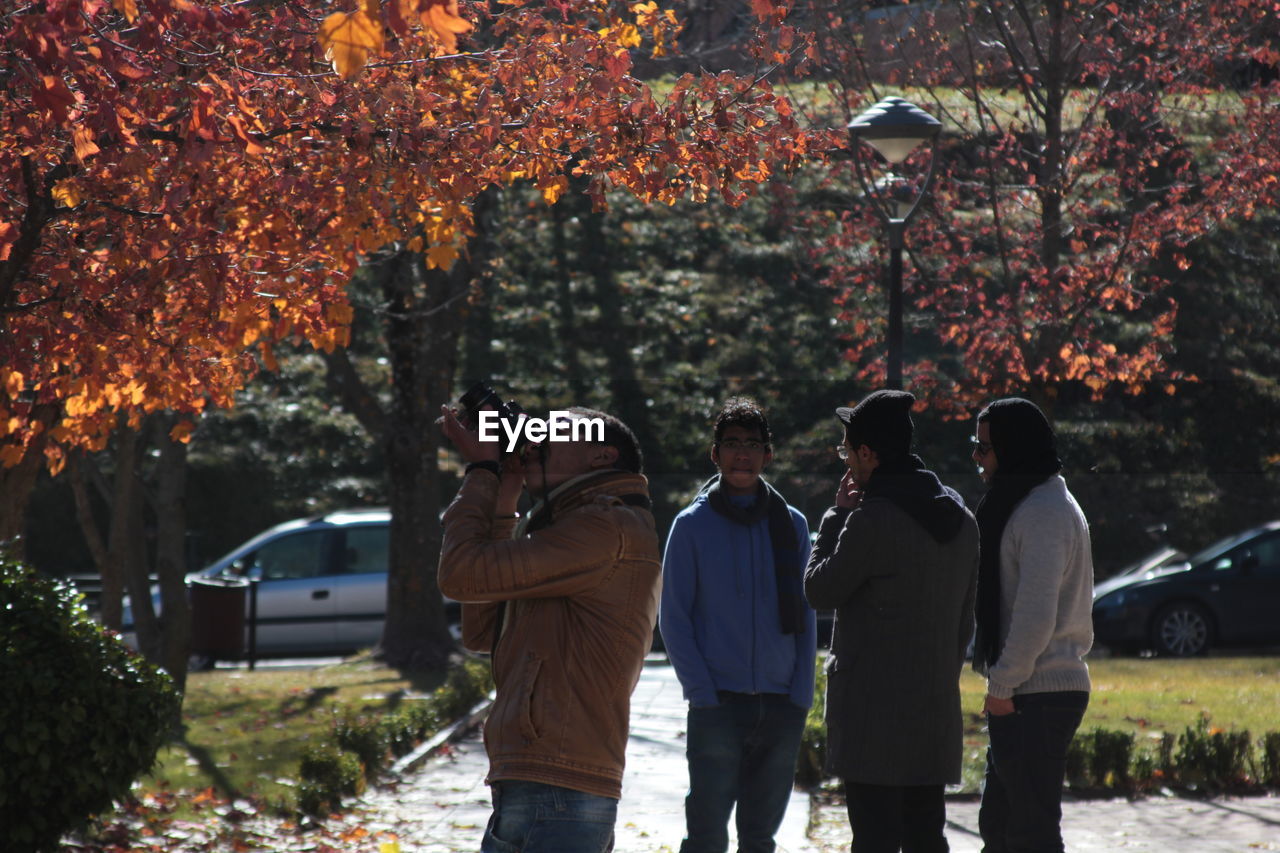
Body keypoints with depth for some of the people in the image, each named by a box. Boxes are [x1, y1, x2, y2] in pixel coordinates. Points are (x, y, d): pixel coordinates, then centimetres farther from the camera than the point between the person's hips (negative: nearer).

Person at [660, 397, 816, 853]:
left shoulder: (791, 524, 9)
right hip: (718, 706, -3)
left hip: (781, 707, 3)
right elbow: (673, 618, 0)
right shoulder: (693, 525, 1)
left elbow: (805, 617, 11)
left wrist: (801, 695, 1)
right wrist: (701, 692, -10)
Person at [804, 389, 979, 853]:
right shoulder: (959, 517, 10)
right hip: (936, 708, 7)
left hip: (874, 709, -7)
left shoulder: (872, 519, -16)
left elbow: (820, 590, -4)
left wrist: (838, 514, 4)